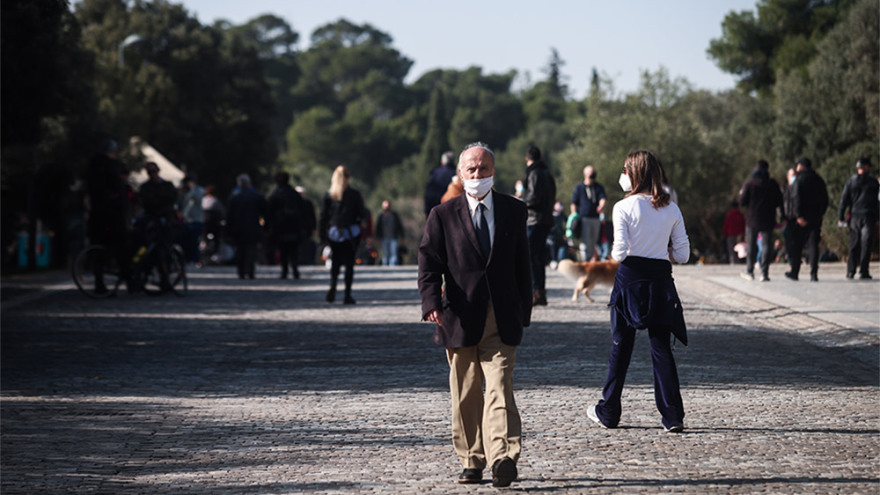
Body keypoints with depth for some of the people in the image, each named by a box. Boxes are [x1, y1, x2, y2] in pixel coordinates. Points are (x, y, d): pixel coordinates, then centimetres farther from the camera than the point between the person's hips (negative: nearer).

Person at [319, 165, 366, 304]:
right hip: (351, 234, -2)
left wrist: (323, 235, 6)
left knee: (335, 261, 14)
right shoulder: (354, 194, -6)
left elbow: (324, 216, 0)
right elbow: (361, 214, -2)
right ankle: (347, 295, 1)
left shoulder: (329, 195, -2)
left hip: (334, 234, 2)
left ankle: (332, 287, -12)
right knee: (349, 263, 4)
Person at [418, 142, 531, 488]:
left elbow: (522, 264, 12)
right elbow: (429, 263, 0)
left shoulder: (514, 211, 9)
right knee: (465, 396, 7)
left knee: (499, 388, -13)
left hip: (502, 319, 0)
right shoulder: (444, 215, 4)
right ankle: (471, 461, 16)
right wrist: (431, 301, -17)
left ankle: (503, 458, -24)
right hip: (460, 317, 0)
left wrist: (524, 312, 9)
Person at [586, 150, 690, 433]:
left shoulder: (624, 208, -8)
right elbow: (683, 255, 3)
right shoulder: (671, 209, 4)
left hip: (630, 278, -3)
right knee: (661, 347, 5)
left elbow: (619, 252, -15)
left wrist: (613, 255, 7)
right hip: (661, 279, 3)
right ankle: (673, 417, -3)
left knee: (621, 346, 9)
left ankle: (608, 413, 18)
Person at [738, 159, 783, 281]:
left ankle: (750, 272, 16)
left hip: (752, 220, 0)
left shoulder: (749, 183, -5)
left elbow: (742, 201, -7)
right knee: (766, 246, 1)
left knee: (751, 246, 12)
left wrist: (741, 194, 13)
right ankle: (764, 273, -7)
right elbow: (779, 202, 0)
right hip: (768, 220, 0)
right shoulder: (773, 184, -1)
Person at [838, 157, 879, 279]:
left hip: (854, 216, 2)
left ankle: (850, 271, 6)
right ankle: (863, 272, -9)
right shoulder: (873, 182, -1)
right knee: (866, 244, -2)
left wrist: (841, 217, 3)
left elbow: (844, 200, 2)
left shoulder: (850, 182, 4)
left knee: (854, 245, 9)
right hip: (868, 217, -2)